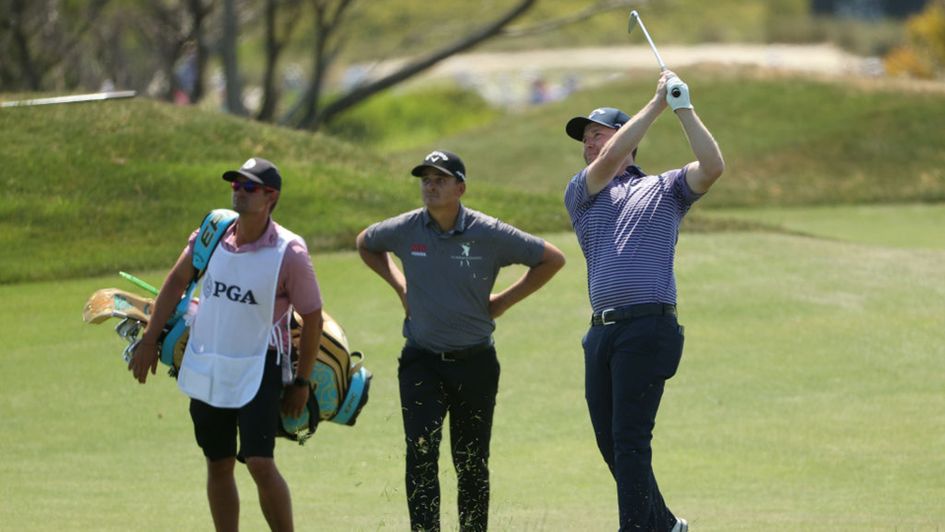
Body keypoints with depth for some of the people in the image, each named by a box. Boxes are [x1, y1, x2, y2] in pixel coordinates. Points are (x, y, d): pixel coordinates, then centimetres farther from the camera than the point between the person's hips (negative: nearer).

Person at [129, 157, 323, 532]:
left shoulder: (289, 253, -15)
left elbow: (312, 318, -7)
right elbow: (177, 282, 12)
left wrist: (301, 383, -4)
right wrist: (149, 341, 11)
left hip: (258, 370, -5)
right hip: (205, 369, 5)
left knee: (260, 463, -16)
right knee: (218, 466, 11)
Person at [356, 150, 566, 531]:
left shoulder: (489, 234, -9)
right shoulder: (405, 230, -4)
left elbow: (552, 260, 0)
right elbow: (365, 244, 19)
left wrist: (504, 301, -2)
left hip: (474, 361, 0)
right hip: (421, 360, 0)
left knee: (472, 463, 8)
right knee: (420, 453, -15)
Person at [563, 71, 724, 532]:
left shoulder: (664, 190, 12)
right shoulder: (580, 194, 18)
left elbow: (713, 166, -5)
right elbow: (611, 158, 0)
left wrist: (683, 108, -5)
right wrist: (656, 103, 0)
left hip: (649, 326, -5)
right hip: (601, 332, 5)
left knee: (629, 439, -13)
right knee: (609, 442, 8)